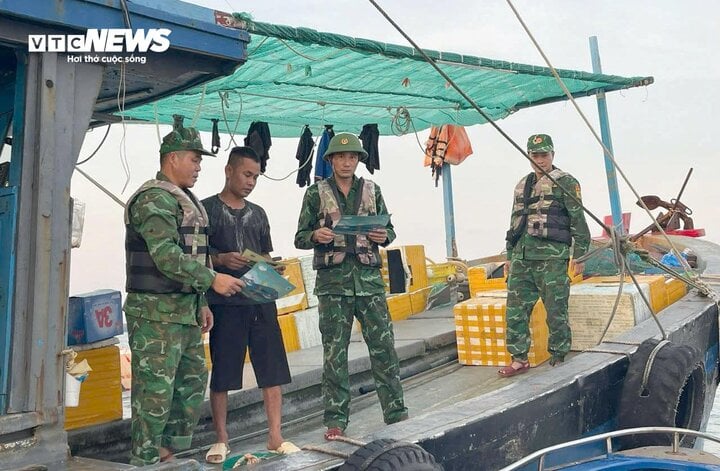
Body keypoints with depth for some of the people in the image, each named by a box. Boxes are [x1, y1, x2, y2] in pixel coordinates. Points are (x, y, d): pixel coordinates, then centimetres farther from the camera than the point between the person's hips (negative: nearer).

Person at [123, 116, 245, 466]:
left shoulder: (183, 198, 18)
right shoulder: (154, 198, -13)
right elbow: (166, 256, -22)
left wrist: (200, 303, 19)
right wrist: (212, 279, -21)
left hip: (184, 311, 10)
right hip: (157, 313, -10)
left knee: (192, 382, 15)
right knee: (156, 388, -3)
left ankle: (173, 451, 28)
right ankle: (145, 460, 9)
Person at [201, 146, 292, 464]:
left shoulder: (258, 213, 16)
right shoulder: (207, 209, 2)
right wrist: (221, 260, -17)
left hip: (261, 300, 4)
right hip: (225, 303, -4)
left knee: (272, 371, 2)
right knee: (221, 375, 4)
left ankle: (275, 437, 12)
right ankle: (222, 440, 18)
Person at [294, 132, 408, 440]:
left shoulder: (372, 190, 11)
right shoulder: (316, 193, 6)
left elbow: (389, 228, 16)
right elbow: (300, 238, 7)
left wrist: (384, 236, -7)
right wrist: (316, 236, -15)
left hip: (369, 278, 2)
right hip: (333, 280, -1)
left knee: (383, 345, 2)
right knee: (334, 351, 3)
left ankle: (396, 412, 14)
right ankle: (336, 419, 13)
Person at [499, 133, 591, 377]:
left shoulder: (565, 182, 1)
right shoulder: (522, 185, 19)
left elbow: (578, 220, -3)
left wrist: (578, 255, -8)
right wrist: (509, 256, 21)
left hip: (552, 257, -6)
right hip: (521, 258, 6)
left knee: (556, 311, 1)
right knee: (515, 309, 4)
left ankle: (558, 358, 14)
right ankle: (519, 359, 13)